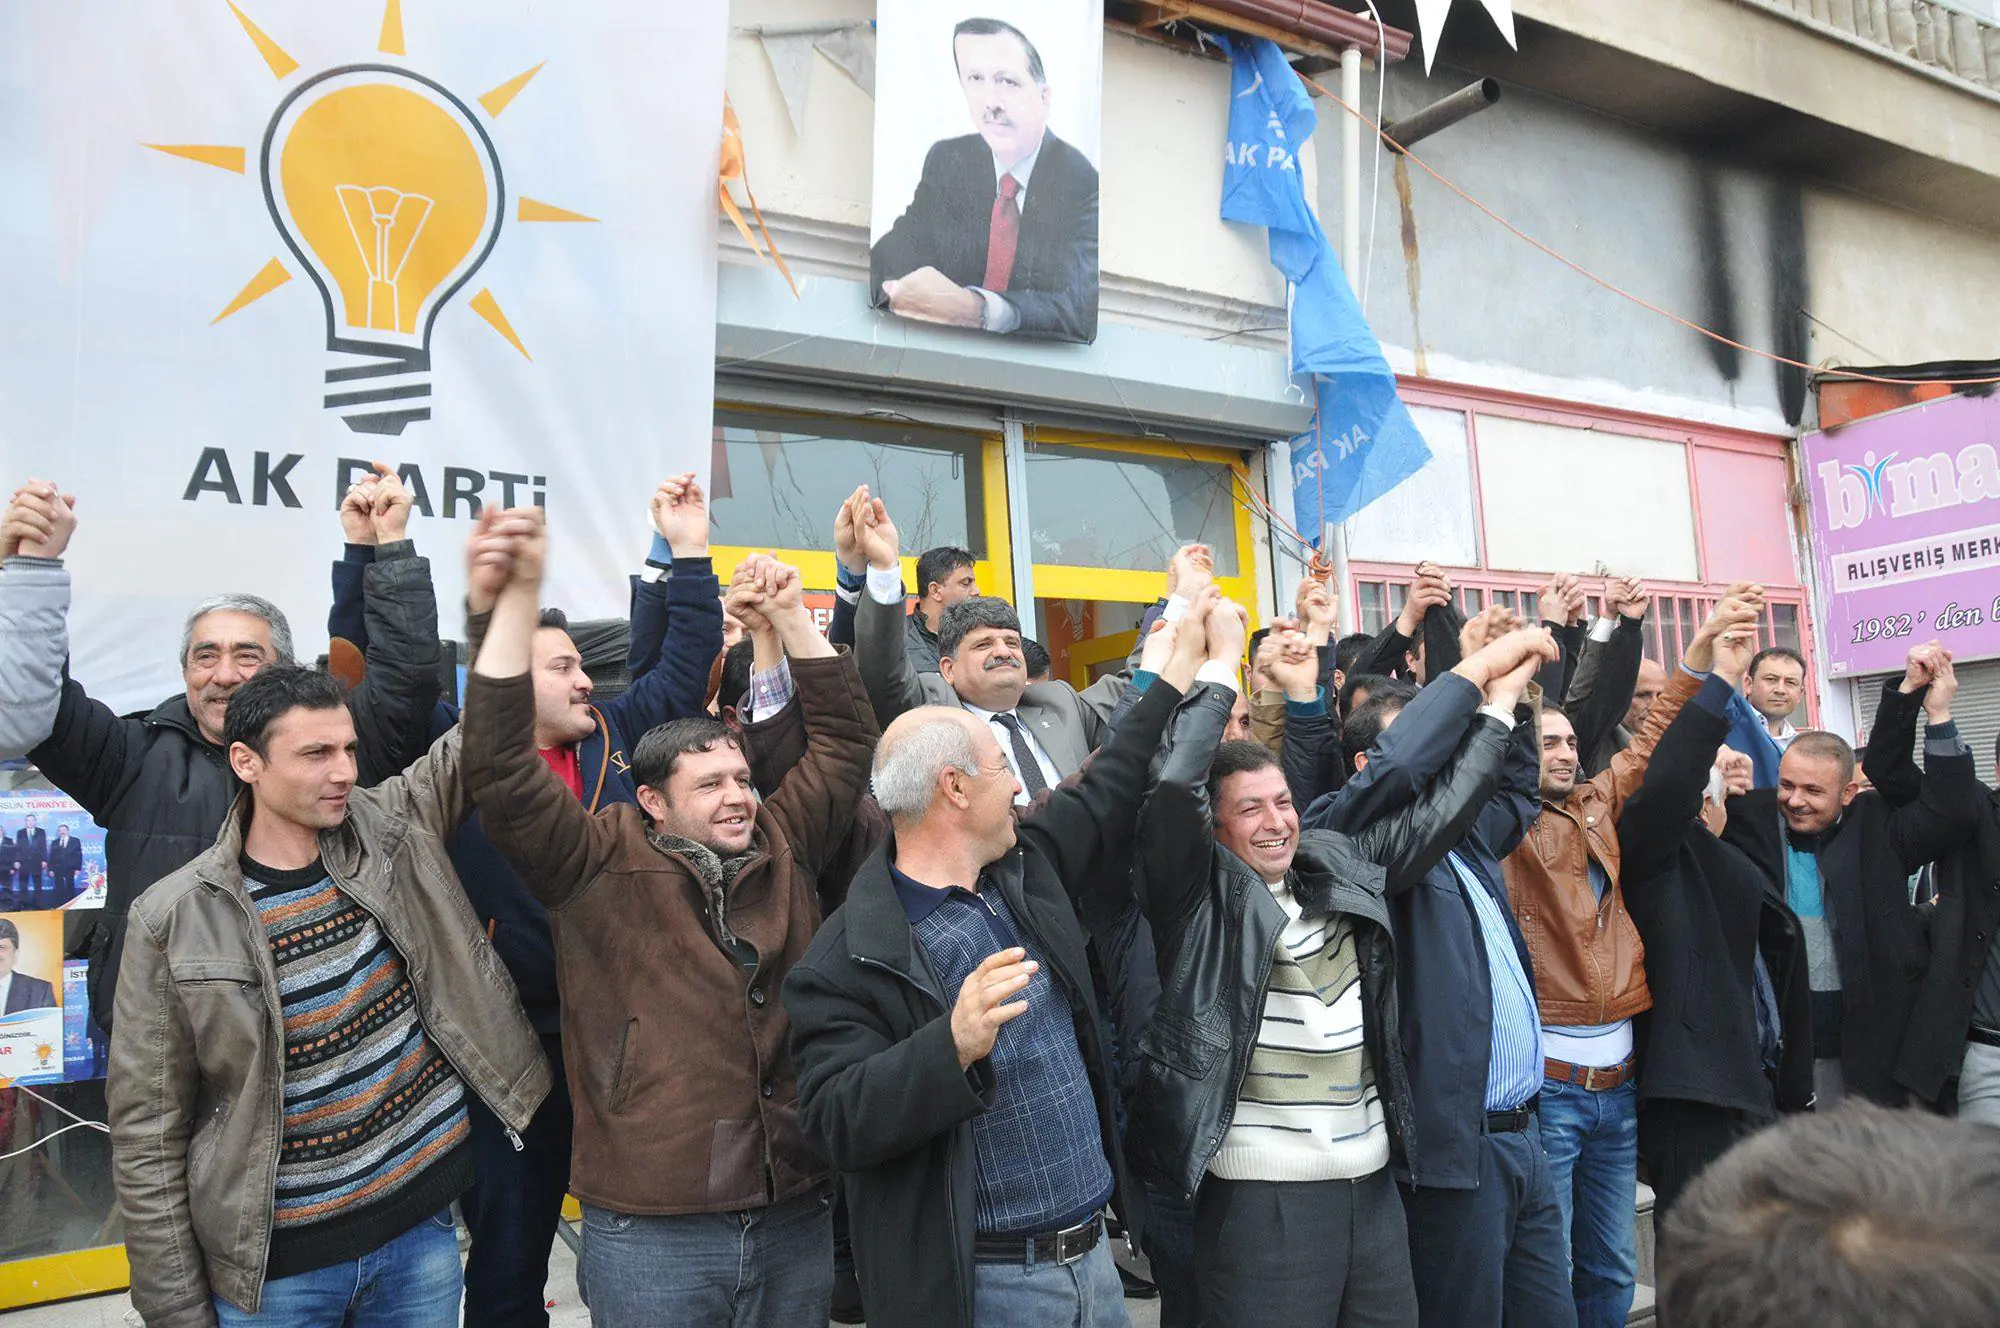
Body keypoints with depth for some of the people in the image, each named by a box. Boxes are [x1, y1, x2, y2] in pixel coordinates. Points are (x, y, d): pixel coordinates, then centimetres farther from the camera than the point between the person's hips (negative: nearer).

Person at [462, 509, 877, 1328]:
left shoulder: (783, 847, 7)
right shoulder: (599, 864, -4)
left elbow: (843, 735, 10)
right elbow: (501, 768, -13)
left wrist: (788, 615, 3)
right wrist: (519, 595, -18)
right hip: (650, 1229, -3)